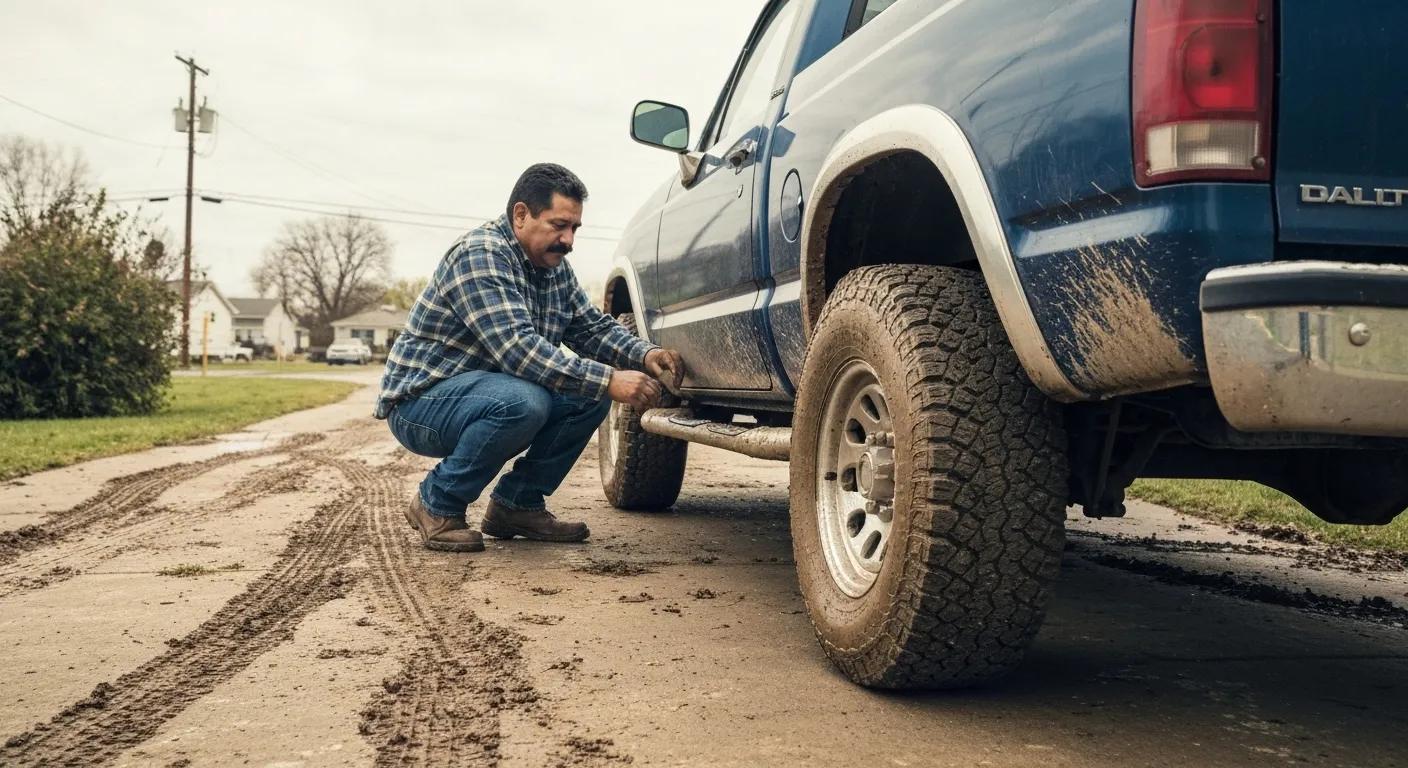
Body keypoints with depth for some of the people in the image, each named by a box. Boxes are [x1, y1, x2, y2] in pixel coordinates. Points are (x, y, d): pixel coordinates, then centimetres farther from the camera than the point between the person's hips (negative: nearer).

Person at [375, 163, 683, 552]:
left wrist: (645, 354, -11)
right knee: (522, 401, -35)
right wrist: (608, 381, -36)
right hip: (421, 400, -9)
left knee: (590, 396, -7)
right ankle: (436, 504, -13)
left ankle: (517, 504, 4)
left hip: (491, 393, 9)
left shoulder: (555, 267, 6)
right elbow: (518, 349, -32)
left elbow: (594, 327, 11)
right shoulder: (480, 256, -23)